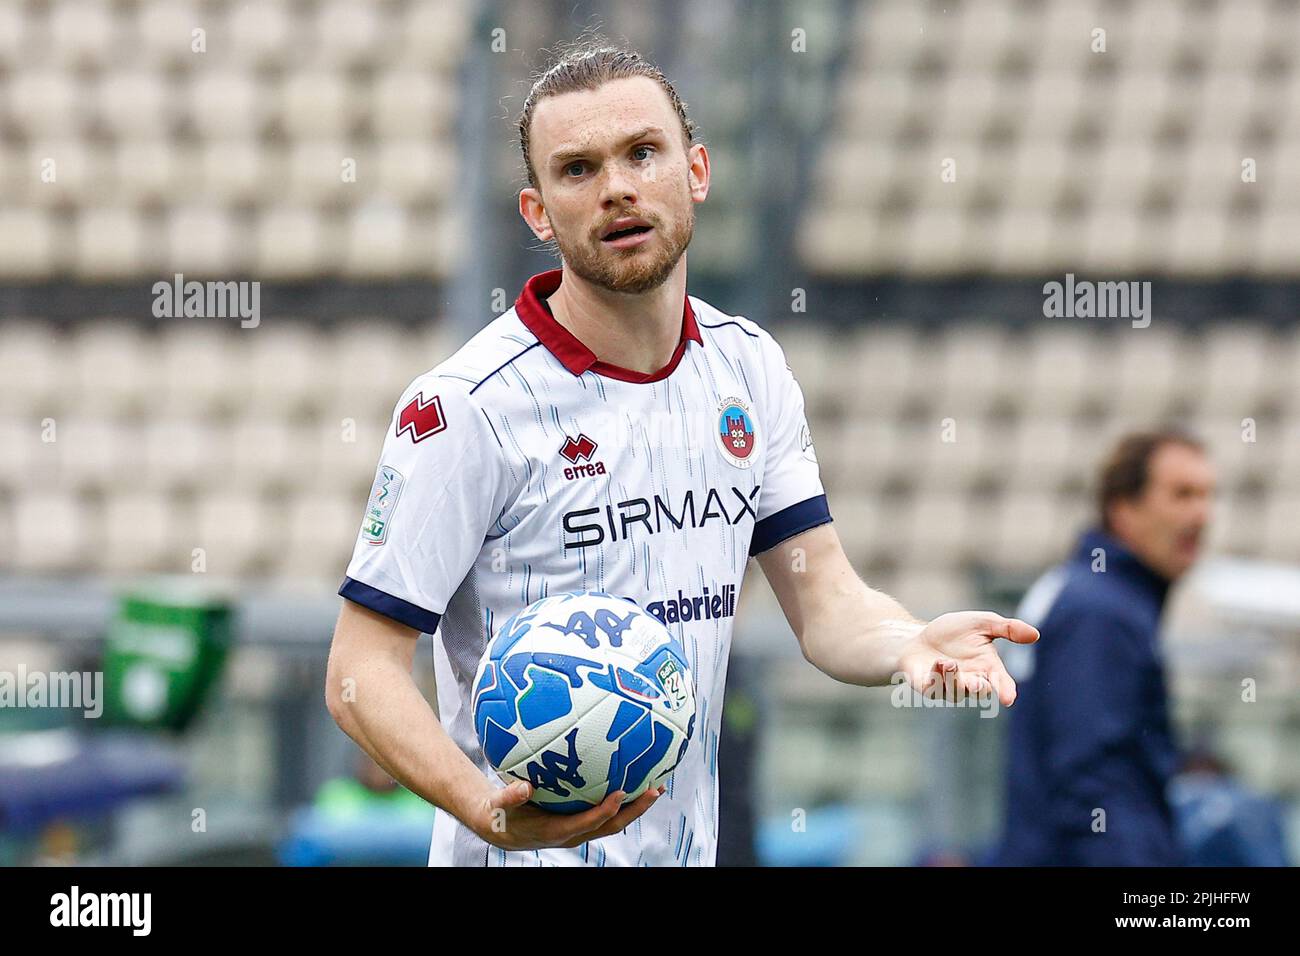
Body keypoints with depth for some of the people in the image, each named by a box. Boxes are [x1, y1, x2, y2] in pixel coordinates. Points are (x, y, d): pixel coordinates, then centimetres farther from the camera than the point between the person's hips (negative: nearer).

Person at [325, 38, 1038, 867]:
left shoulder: (750, 366, 2)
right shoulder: (467, 407, -16)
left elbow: (826, 604, 1)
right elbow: (360, 673, -17)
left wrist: (908, 643, -21)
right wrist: (489, 812, -33)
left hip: (690, 844, 6)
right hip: (528, 856, -6)